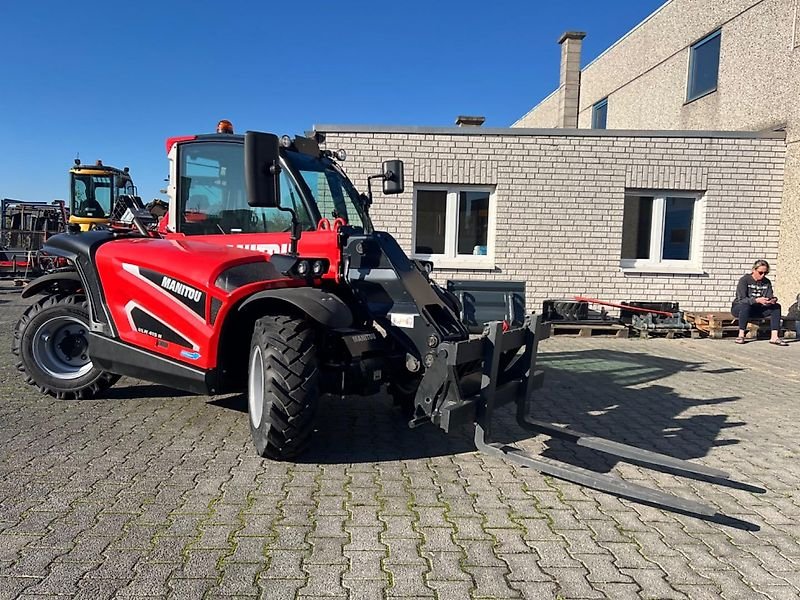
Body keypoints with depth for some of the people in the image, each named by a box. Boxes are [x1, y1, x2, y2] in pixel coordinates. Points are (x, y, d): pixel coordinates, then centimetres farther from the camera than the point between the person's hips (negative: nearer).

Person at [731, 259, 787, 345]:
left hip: (757, 310, 6)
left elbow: (770, 297, -2)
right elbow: (742, 299, -24)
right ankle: (741, 335, -32)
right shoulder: (744, 280, -14)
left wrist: (773, 300, -28)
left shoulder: (767, 282, 4)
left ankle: (774, 337, -25)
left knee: (776, 306, -16)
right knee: (746, 306, -39)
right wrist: (757, 300, -40)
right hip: (739, 308, -6)